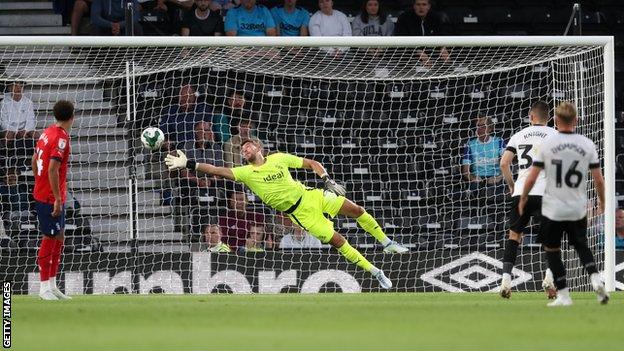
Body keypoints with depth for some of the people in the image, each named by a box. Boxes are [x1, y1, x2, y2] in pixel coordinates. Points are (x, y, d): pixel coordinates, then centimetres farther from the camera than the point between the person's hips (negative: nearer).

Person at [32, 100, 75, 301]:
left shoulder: (48, 133, 9)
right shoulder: (61, 138, -19)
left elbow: (35, 160, 17)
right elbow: (52, 169, -25)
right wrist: (58, 198, -22)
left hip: (41, 193, 9)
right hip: (50, 198, -9)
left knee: (59, 237, 15)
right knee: (50, 239, -4)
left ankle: (51, 284, 20)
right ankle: (45, 287, 1)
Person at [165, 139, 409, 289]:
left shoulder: (278, 158, 1)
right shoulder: (246, 173, -6)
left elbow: (311, 164, 7)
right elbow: (217, 171, -16)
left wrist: (327, 179, -9)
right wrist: (188, 164, -25)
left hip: (310, 196, 3)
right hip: (297, 212, -3)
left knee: (357, 210, -1)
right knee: (337, 241, -12)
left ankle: (386, 243, 21)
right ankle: (375, 272, -1)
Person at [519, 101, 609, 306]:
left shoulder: (547, 144, -9)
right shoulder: (587, 145, -4)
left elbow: (531, 178, -7)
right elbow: (598, 179, -2)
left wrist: (523, 198, 10)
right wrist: (601, 201, 16)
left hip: (553, 209, -2)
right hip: (578, 209, 2)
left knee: (552, 250, 11)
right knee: (581, 245, 22)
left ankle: (563, 295, 8)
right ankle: (595, 278, -3)